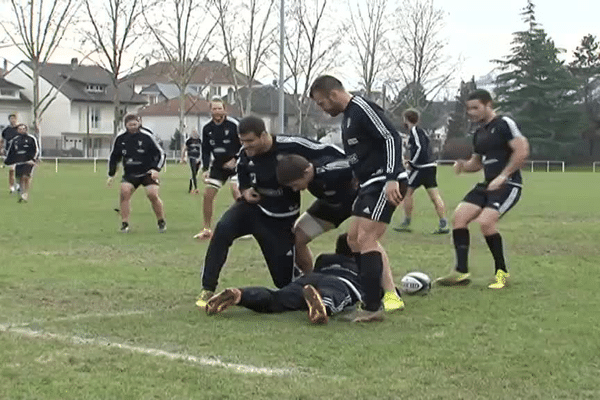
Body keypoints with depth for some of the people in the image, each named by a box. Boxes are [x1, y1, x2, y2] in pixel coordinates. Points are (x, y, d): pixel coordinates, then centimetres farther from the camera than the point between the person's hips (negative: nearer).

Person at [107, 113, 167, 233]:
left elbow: (160, 154, -4)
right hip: (130, 174, 3)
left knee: (153, 194, -17)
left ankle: (161, 222, 5)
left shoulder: (147, 136, -10)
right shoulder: (120, 139, 0)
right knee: (124, 191, -20)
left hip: (148, 173, -3)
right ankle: (125, 224, -11)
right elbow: (114, 157, 13)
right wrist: (111, 175, 8)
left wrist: (156, 169, -18)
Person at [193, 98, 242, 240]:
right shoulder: (207, 129, 1)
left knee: (236, 191, -22)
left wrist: (235, 160, -18)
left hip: (235, 164, -5)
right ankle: (207, 229, 13)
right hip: (218, 165, 5)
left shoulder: (233, 125, -14)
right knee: (208, 194, 0)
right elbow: (206, 150, 9)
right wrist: (205, 169, 0)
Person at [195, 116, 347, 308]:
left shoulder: (291, 146, -24)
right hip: (252, 207, 3)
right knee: (222, 229, -30)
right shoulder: (245, 155, -8)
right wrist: (245, 191, -8)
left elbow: (328, 152, -20)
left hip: (281, 220, -3)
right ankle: (207, 291, -22)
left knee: (285, 280, 1)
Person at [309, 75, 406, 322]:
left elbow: (391, 137, -21)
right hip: (370, 184, 11)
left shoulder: (362, 108, -13)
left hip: (385, 183, -11)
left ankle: (373, 308, -12)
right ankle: (371, 296, 19)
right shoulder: (348, 116, 18)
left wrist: (392, 178, -28)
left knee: (366, 239, -15)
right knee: (354, 238, 13)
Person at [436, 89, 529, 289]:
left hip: (508, 185, -8)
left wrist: (503, 177, -19)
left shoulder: (504, 124, -9)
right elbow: (476, 163, 26)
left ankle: (502, 272, -5)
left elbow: (522, 151, -17)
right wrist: (463, 165, 3)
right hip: (487, 185, 9)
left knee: (485, 221, -24)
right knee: (459, 216, -5)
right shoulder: (479, 133, 16)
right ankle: (461, 272, 0)